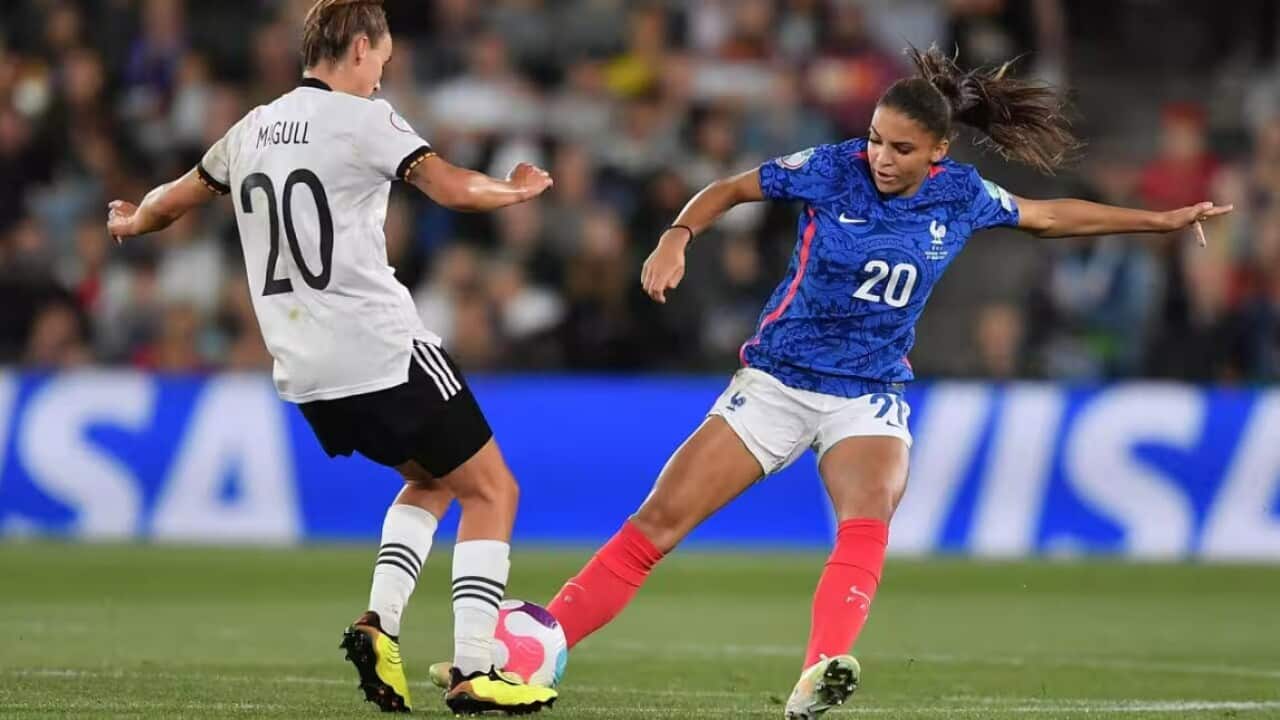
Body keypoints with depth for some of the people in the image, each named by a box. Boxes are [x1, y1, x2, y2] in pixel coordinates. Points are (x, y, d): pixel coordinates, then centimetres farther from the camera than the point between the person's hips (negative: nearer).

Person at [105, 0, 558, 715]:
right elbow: (453, 188, -17)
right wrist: (519, 190, 2)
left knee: (431, 480, 26)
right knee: (491, 489, 4)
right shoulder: (362, 119, -7)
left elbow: (172, 202, 27)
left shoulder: (252, 130, 13)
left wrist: (133, 221, 49)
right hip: (385, 353, -7)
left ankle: (381, 620, 4)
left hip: (305, 374, 7)